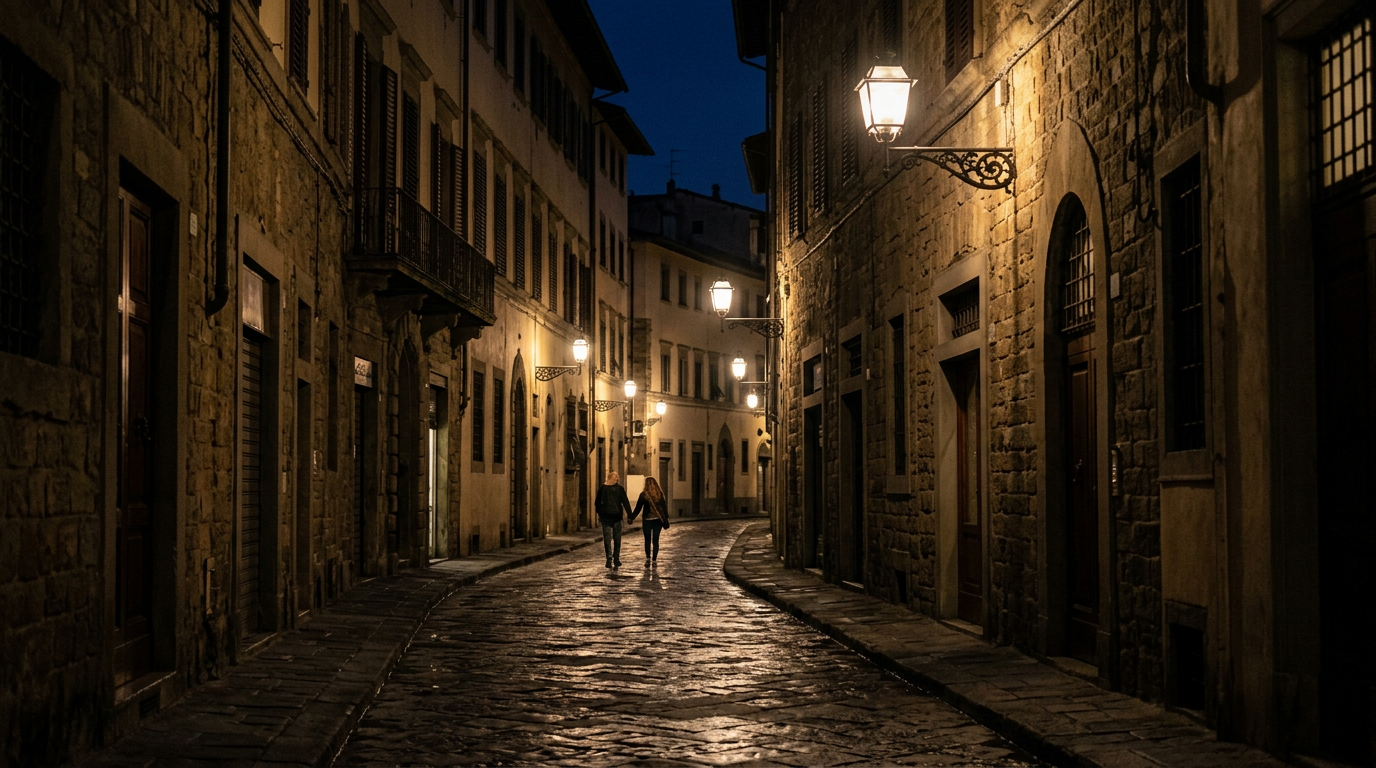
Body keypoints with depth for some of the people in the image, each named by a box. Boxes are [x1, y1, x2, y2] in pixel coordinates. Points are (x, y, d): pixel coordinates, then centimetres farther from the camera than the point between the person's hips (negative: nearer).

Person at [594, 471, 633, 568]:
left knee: (607, 539, 3)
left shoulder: (602, 488, 0)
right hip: (616, 516, 0)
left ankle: (609, 559, -3)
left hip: (605, 516, 0)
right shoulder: (619, 489, -3)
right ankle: (616, 559, 7)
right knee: (617, 539, 7)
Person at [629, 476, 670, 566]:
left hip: (647, 519, -2)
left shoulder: (643, 494, -7)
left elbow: (638, 508, -4)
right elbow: (665, 507, 1)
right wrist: (666, 518, 7)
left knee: (647, 540, 7)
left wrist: (632, 517, 5)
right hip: (658, 519, 2)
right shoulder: (660, 494, 0)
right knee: (655, 540, 7)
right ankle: (654, 560, 7)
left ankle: (648, 558, -5)